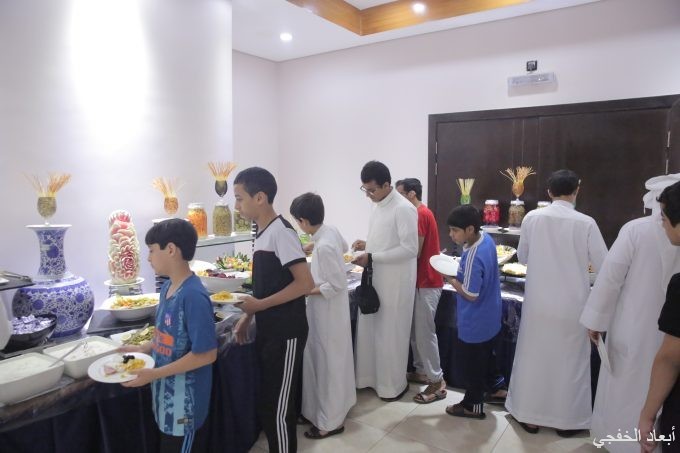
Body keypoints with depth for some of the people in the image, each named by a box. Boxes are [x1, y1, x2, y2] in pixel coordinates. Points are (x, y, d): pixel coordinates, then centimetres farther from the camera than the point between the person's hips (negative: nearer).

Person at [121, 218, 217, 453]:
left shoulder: (193, 296, -26)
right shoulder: (167, 288, 2)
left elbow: (206, 353, -25)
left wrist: (154, 374, -23)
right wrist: (143, 349, 4)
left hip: (185, 399, -8)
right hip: (167, 393, 8)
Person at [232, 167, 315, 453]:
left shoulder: (281, 232, -17)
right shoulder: (261, 232, 9)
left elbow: (305, 283, -23)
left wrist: (259, 305, -20)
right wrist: (247, 317, 13)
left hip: (286, 334, -9)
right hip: (267, 331, 9)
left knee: (279, 409, 3)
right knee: (265, 402, 18)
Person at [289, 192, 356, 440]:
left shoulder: (324, 246, -29)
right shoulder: (331, 230, -2)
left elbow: (337, 286, -26)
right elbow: (343, 248, 21)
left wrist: (306, 291, -18)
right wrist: (313, 249, 24)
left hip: (328, 313, -9)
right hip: (330, 311, 9)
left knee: (329, 364, 5)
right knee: (332, 361, 22)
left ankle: (331, 421, 22)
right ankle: (338, 406, 40)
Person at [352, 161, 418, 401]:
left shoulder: (403, 209, -17)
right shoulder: (379, 207, 9)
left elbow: (410, 249, -21)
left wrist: (372, 257, -22)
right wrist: (367, 245, 1)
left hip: (395, 283, -8)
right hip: (375, 280, 8)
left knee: (391, 334, 5)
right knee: (369, 330, 15)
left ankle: (394, 385, 23)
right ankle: (370, 377, 32)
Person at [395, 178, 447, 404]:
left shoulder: (420, 215, -17)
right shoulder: (421, 213, 15)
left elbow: (414, 253, -20)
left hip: (427, 283, -10)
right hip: (421, 280, 10)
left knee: (425, 333, -4)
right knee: (416, 330, 16)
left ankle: (437, 382, 5)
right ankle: (421, 371, 27)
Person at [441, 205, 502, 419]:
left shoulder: (473, 257, -32)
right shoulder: (486, 239, -4)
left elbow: (470, 294, -27)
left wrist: (451, 279, -15)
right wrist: (459, 273, 0)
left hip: (475, 323, -9)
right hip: (489, 317, 9)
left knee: (472, 365, 10)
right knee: (486, 357, 27)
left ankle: (473, 405, 26)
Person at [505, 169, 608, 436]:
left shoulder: (532, 218, -6)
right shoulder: (586, 223, -11)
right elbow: (604, 266, -5)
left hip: (538, 302, 1)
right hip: (572, 304, -1)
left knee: (534, 356, 13)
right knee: (570, 359, 14)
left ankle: (530, 415, 25)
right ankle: (567, 419, 26)